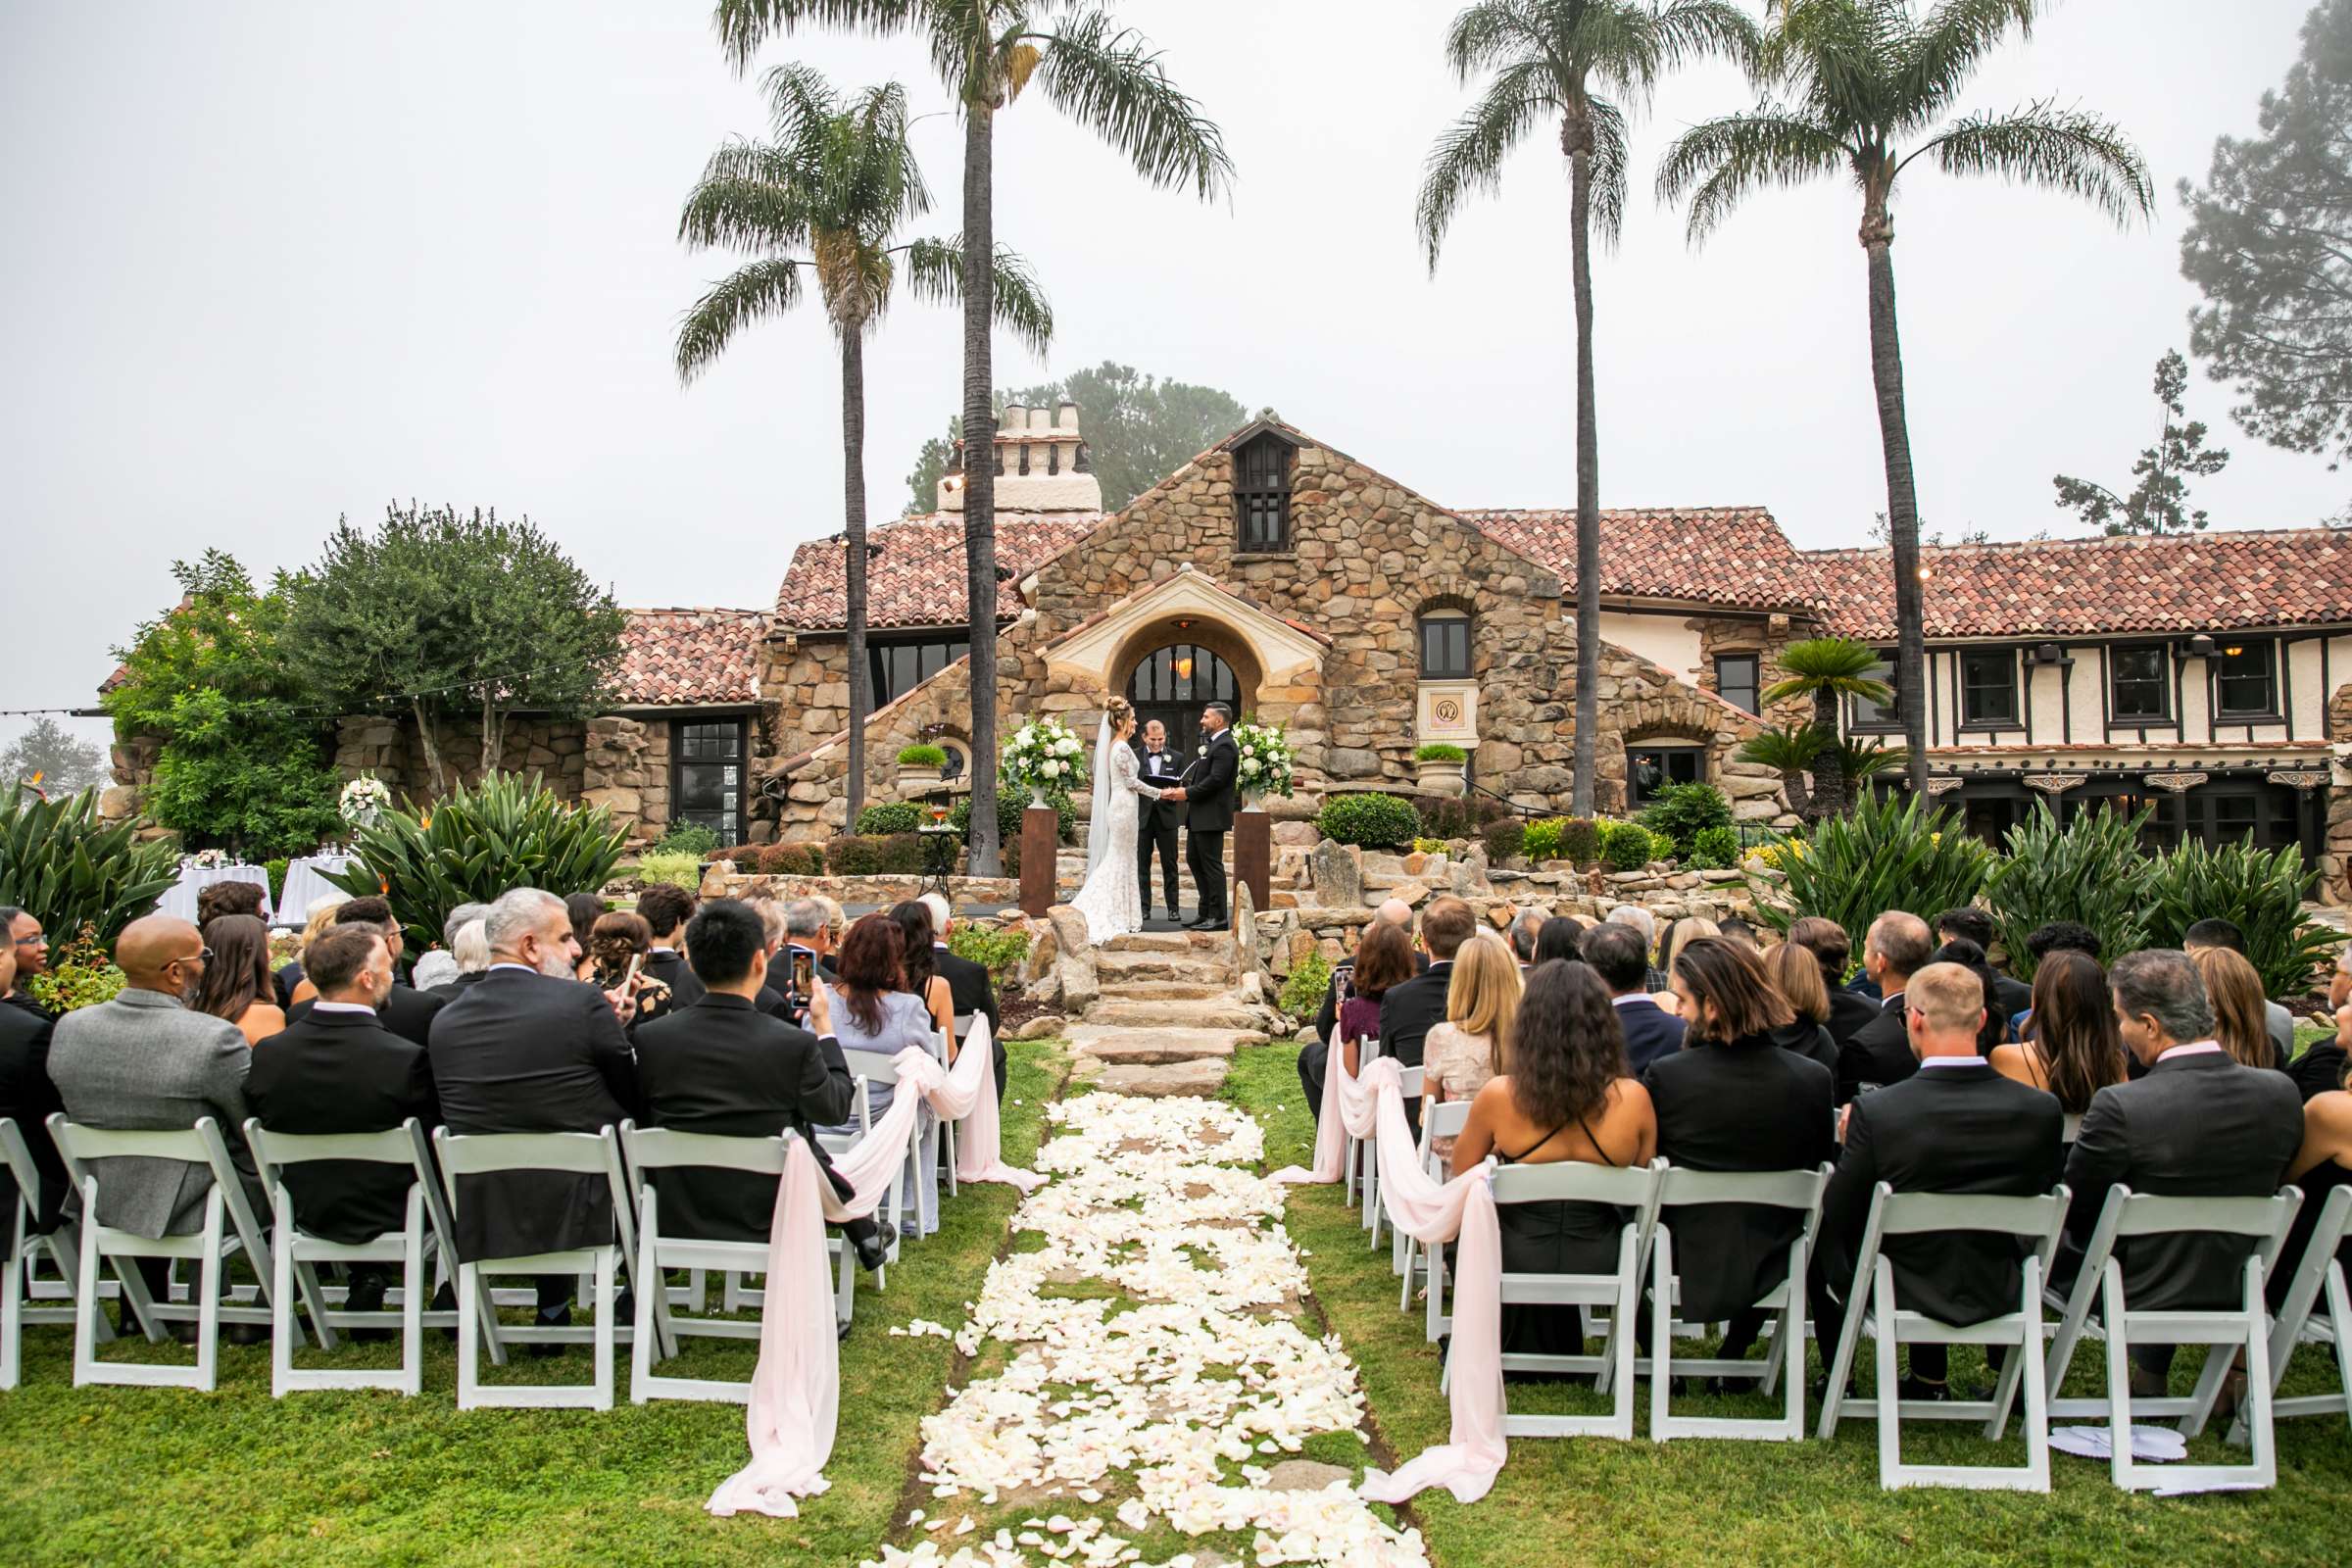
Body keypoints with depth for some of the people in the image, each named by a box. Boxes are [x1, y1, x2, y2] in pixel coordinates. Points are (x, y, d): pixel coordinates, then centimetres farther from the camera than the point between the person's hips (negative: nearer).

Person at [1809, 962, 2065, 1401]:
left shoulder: (1876, 1111, -27)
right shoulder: (2041, 1109, -16)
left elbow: (1837, 1214, -16)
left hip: (1898, 1292, -3)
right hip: (1995, 1294, 4)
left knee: (1823, 1235, 27)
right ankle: (1930, 1377, 44)